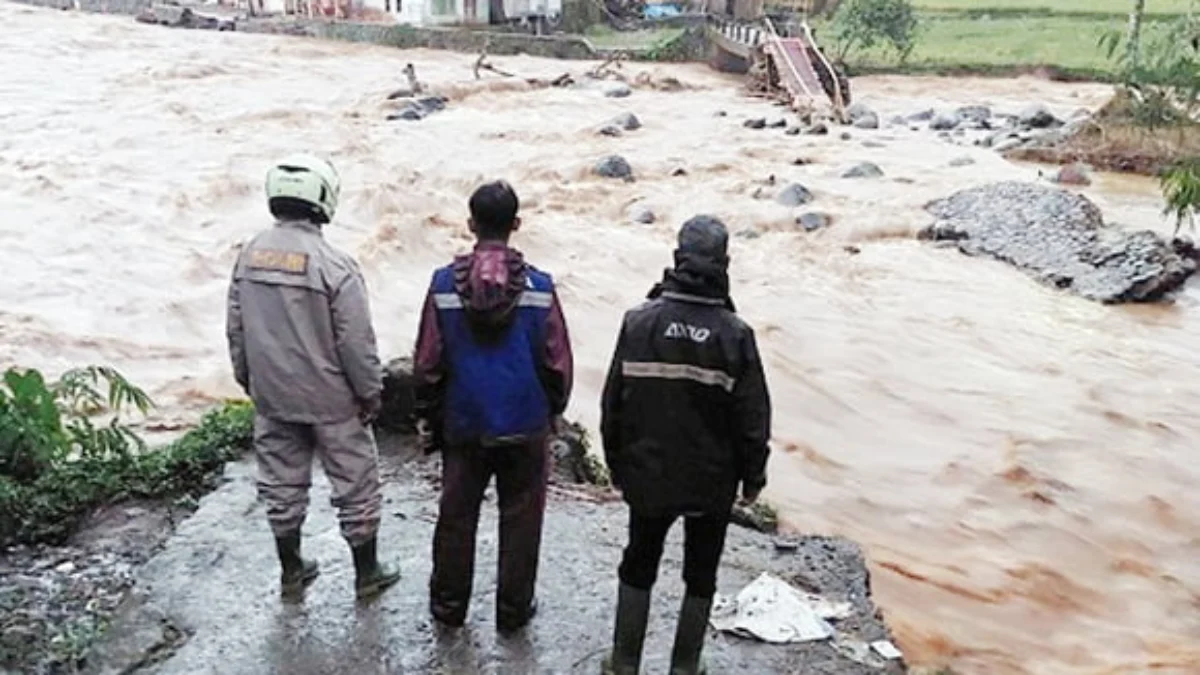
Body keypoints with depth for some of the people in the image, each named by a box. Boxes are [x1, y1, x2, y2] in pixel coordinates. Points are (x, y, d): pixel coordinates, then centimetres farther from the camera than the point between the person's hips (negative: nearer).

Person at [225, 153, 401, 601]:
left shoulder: (250, 255, -3)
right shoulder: (333, 266, -22)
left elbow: (236, 328, 6)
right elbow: (356, 341, -18)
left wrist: (248, 379, 19)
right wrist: (370, 392, -4)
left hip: (271, 396, 6)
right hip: (330, 399, -5)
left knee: (282, 482, 18)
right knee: (355, 483, 11)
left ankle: (291, 570, 32)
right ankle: (367, 572, 23)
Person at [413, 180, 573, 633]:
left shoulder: (444, 284, -10)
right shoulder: (538, 286, -12)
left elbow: (428, 363, -4)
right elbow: (557, 363, -6)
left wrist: (428, 418, 9)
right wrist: (552, 410, 12)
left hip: (462, 426, 1)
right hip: (525, 426, -1)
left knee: (456, 517, 16)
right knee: (520, 520, 13)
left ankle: (448, 606, 30)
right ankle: (513, 611, 25)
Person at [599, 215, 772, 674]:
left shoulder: (639, 322, -11)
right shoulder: (734, 334, -14)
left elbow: (613, 403, -4)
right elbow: (753, 417, -9)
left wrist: (618, 464, 9)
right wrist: (753, 477, 5)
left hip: (648, 476, 1)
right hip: (712, 482, -1)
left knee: (638, 567, 19)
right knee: (700, 577, 16)